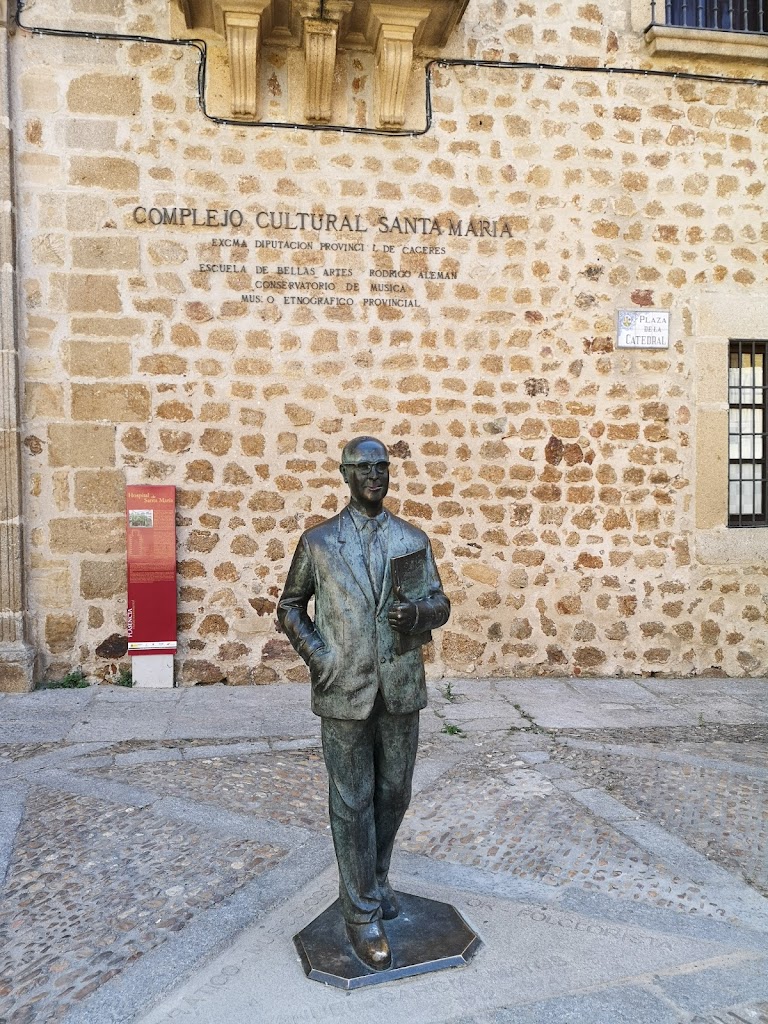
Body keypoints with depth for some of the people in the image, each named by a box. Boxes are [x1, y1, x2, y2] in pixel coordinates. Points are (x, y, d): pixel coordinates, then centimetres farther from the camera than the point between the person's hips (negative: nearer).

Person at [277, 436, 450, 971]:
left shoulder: (414, 539, 6)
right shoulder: (318, 541, 0)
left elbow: (441, 604, 8)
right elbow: (290, 607, 9)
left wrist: (418, 613, -16)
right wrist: (315, 655, -6)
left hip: (402, 690, 3)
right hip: (345, 692, -2)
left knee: (393, 795, 16)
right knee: (353, 803, 6)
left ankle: (375, 879, 41)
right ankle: (363, 912, 21)